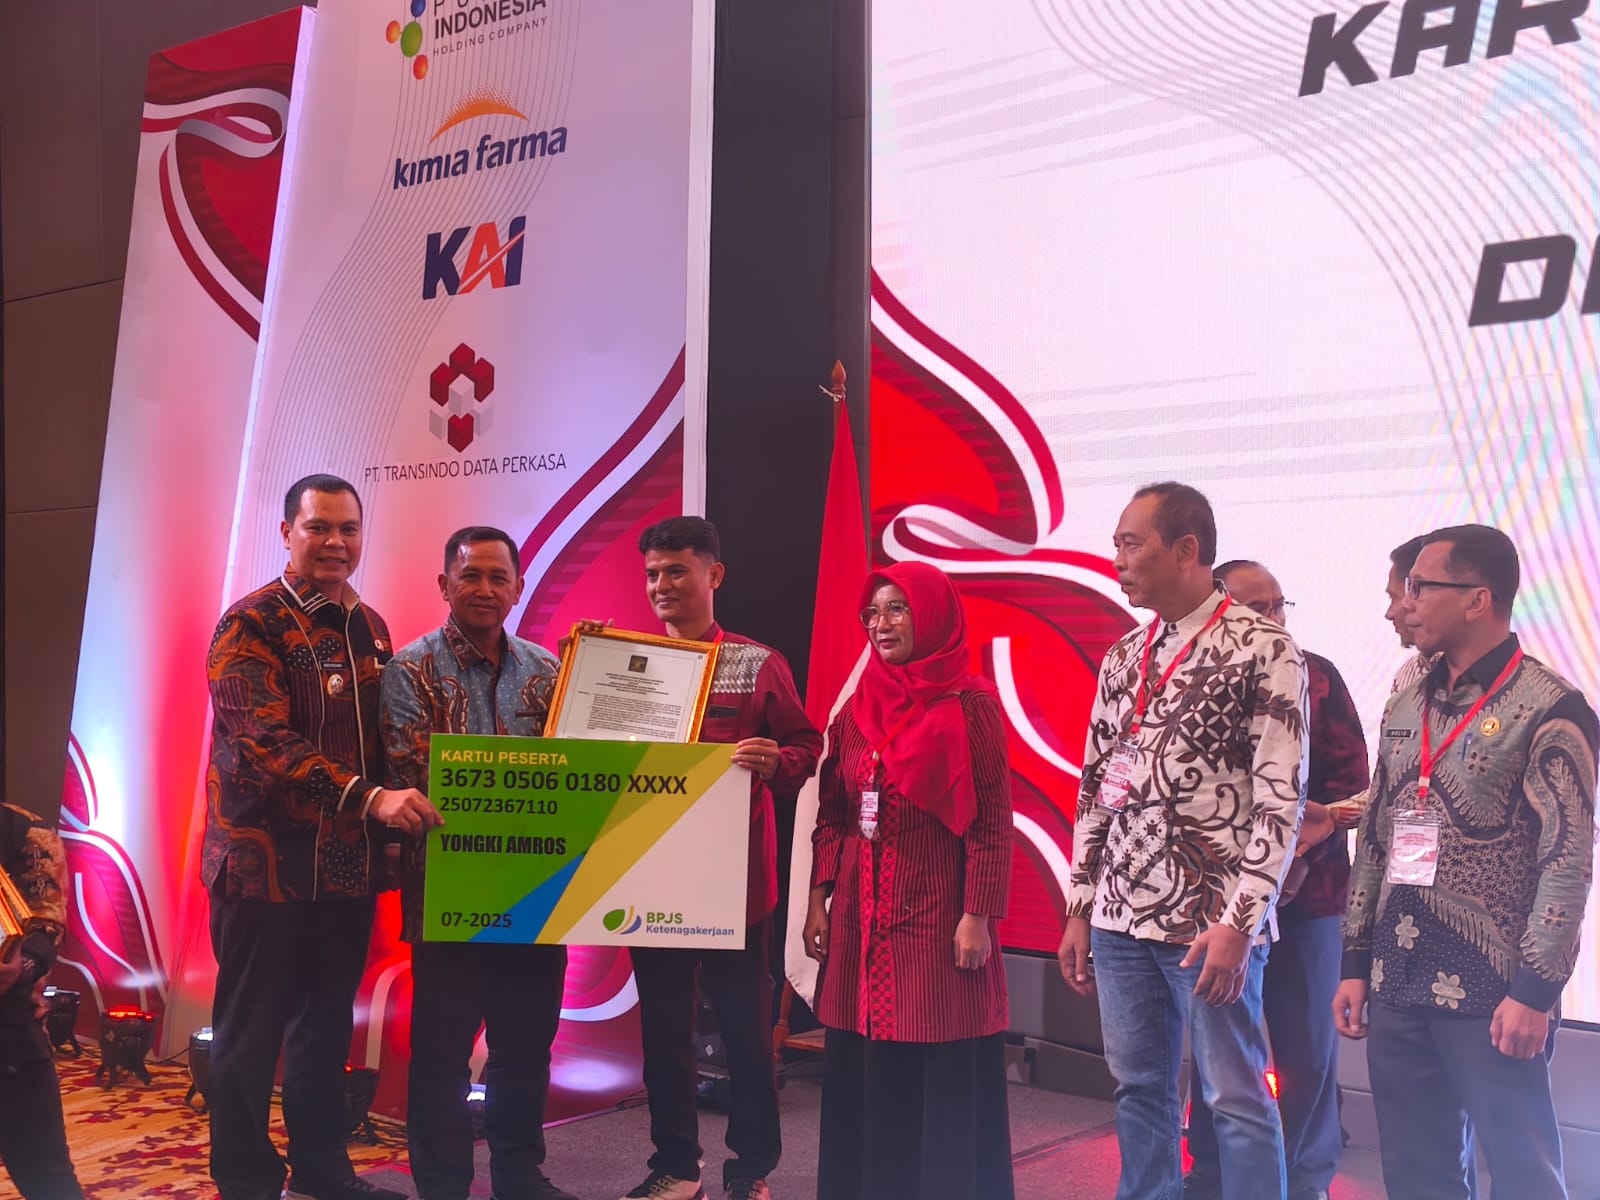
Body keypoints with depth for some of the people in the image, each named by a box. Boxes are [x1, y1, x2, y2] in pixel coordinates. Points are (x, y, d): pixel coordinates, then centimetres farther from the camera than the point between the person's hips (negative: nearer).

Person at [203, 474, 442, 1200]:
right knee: (251, 1032, 4)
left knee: (328, 1026, 15)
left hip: (347, 863, 6)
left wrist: (387, 825, 4)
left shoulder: (370, 628, 11)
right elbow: (264, 743, -22)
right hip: (266, 861, -6)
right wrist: (369, 798, -32)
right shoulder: (249, 625, -10)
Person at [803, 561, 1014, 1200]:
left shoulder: (971, 702, -7)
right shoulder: (858, 706, 10)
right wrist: (818, 898, 7)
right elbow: (831, 813, 13)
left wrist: (978, 915, -14)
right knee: (863, 1070, 10)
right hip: (862, 909, 5)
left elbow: (993, 820, -9)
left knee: (946, 1073, 2)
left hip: (937, 906, -5)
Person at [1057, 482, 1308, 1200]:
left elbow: (1281, 798, -13)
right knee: (1139, 1089, 13)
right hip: (1120, 919, 6)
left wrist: (1237, 923, -18)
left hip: (1209, 923, -6)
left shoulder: (1263, 648, -8)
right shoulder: (1123, 659, 11)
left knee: (1236, 1100, 5)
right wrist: (1080, 908, 11)